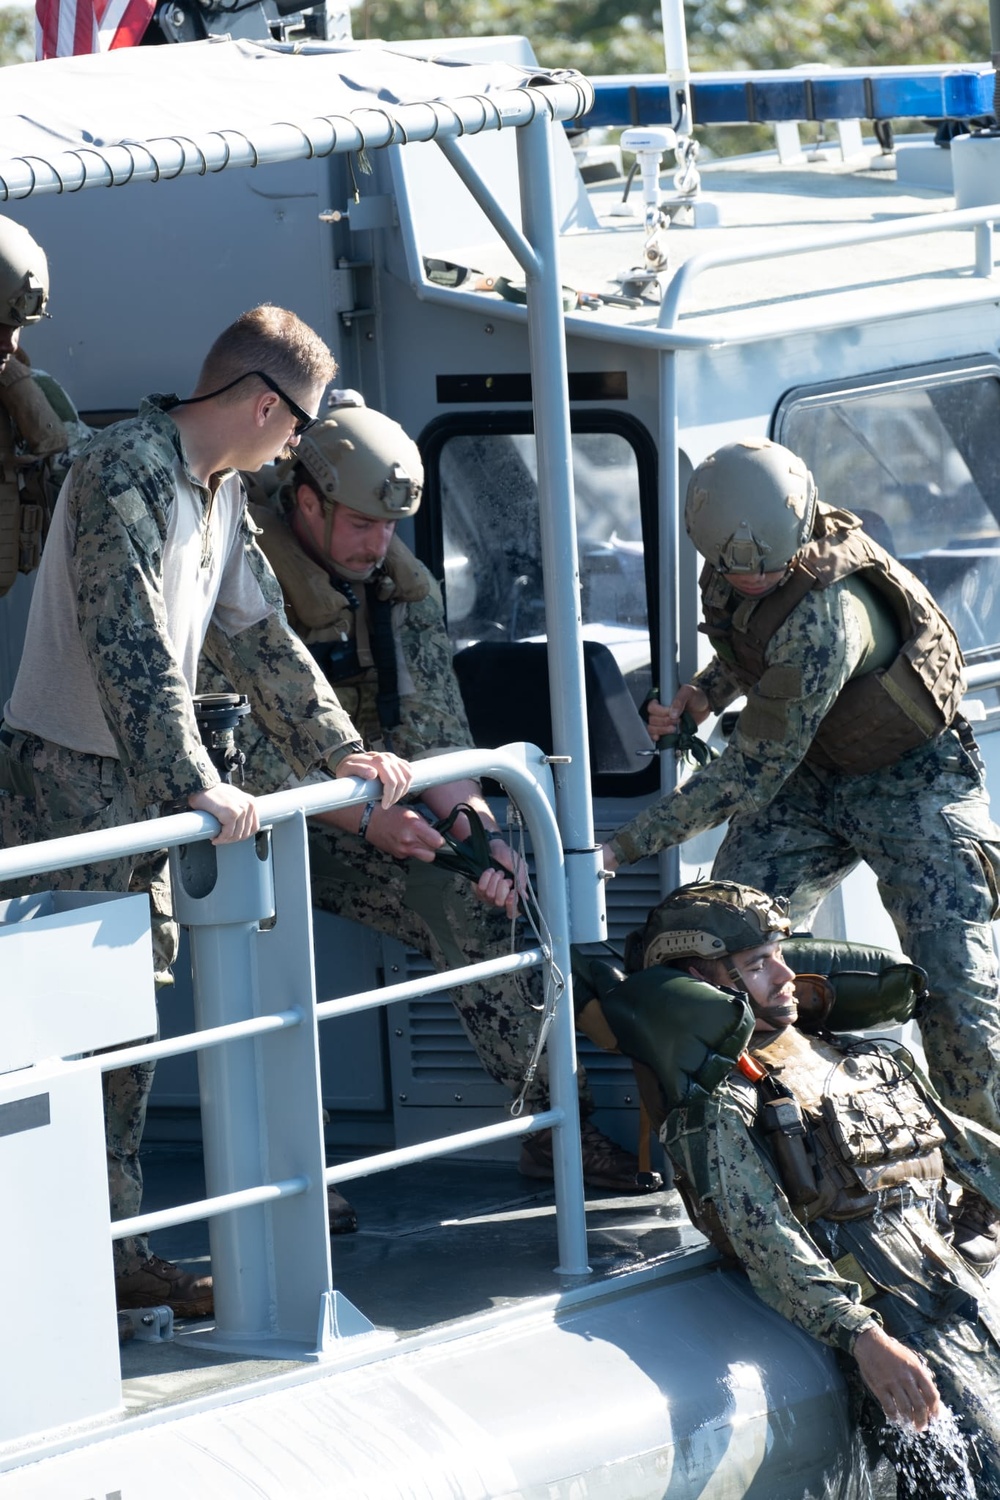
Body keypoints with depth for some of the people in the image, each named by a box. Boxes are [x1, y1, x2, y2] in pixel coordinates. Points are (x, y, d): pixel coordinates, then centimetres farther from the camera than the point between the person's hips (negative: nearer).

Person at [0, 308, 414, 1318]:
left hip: (138, 782, 10)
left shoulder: (219, 491, 13)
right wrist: (195, 786, -31)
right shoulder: (125, 473, -18)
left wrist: (341, 752, 14)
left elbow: (259, 637, 20)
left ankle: (116, 1252, 12)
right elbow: (130, 647, -26)